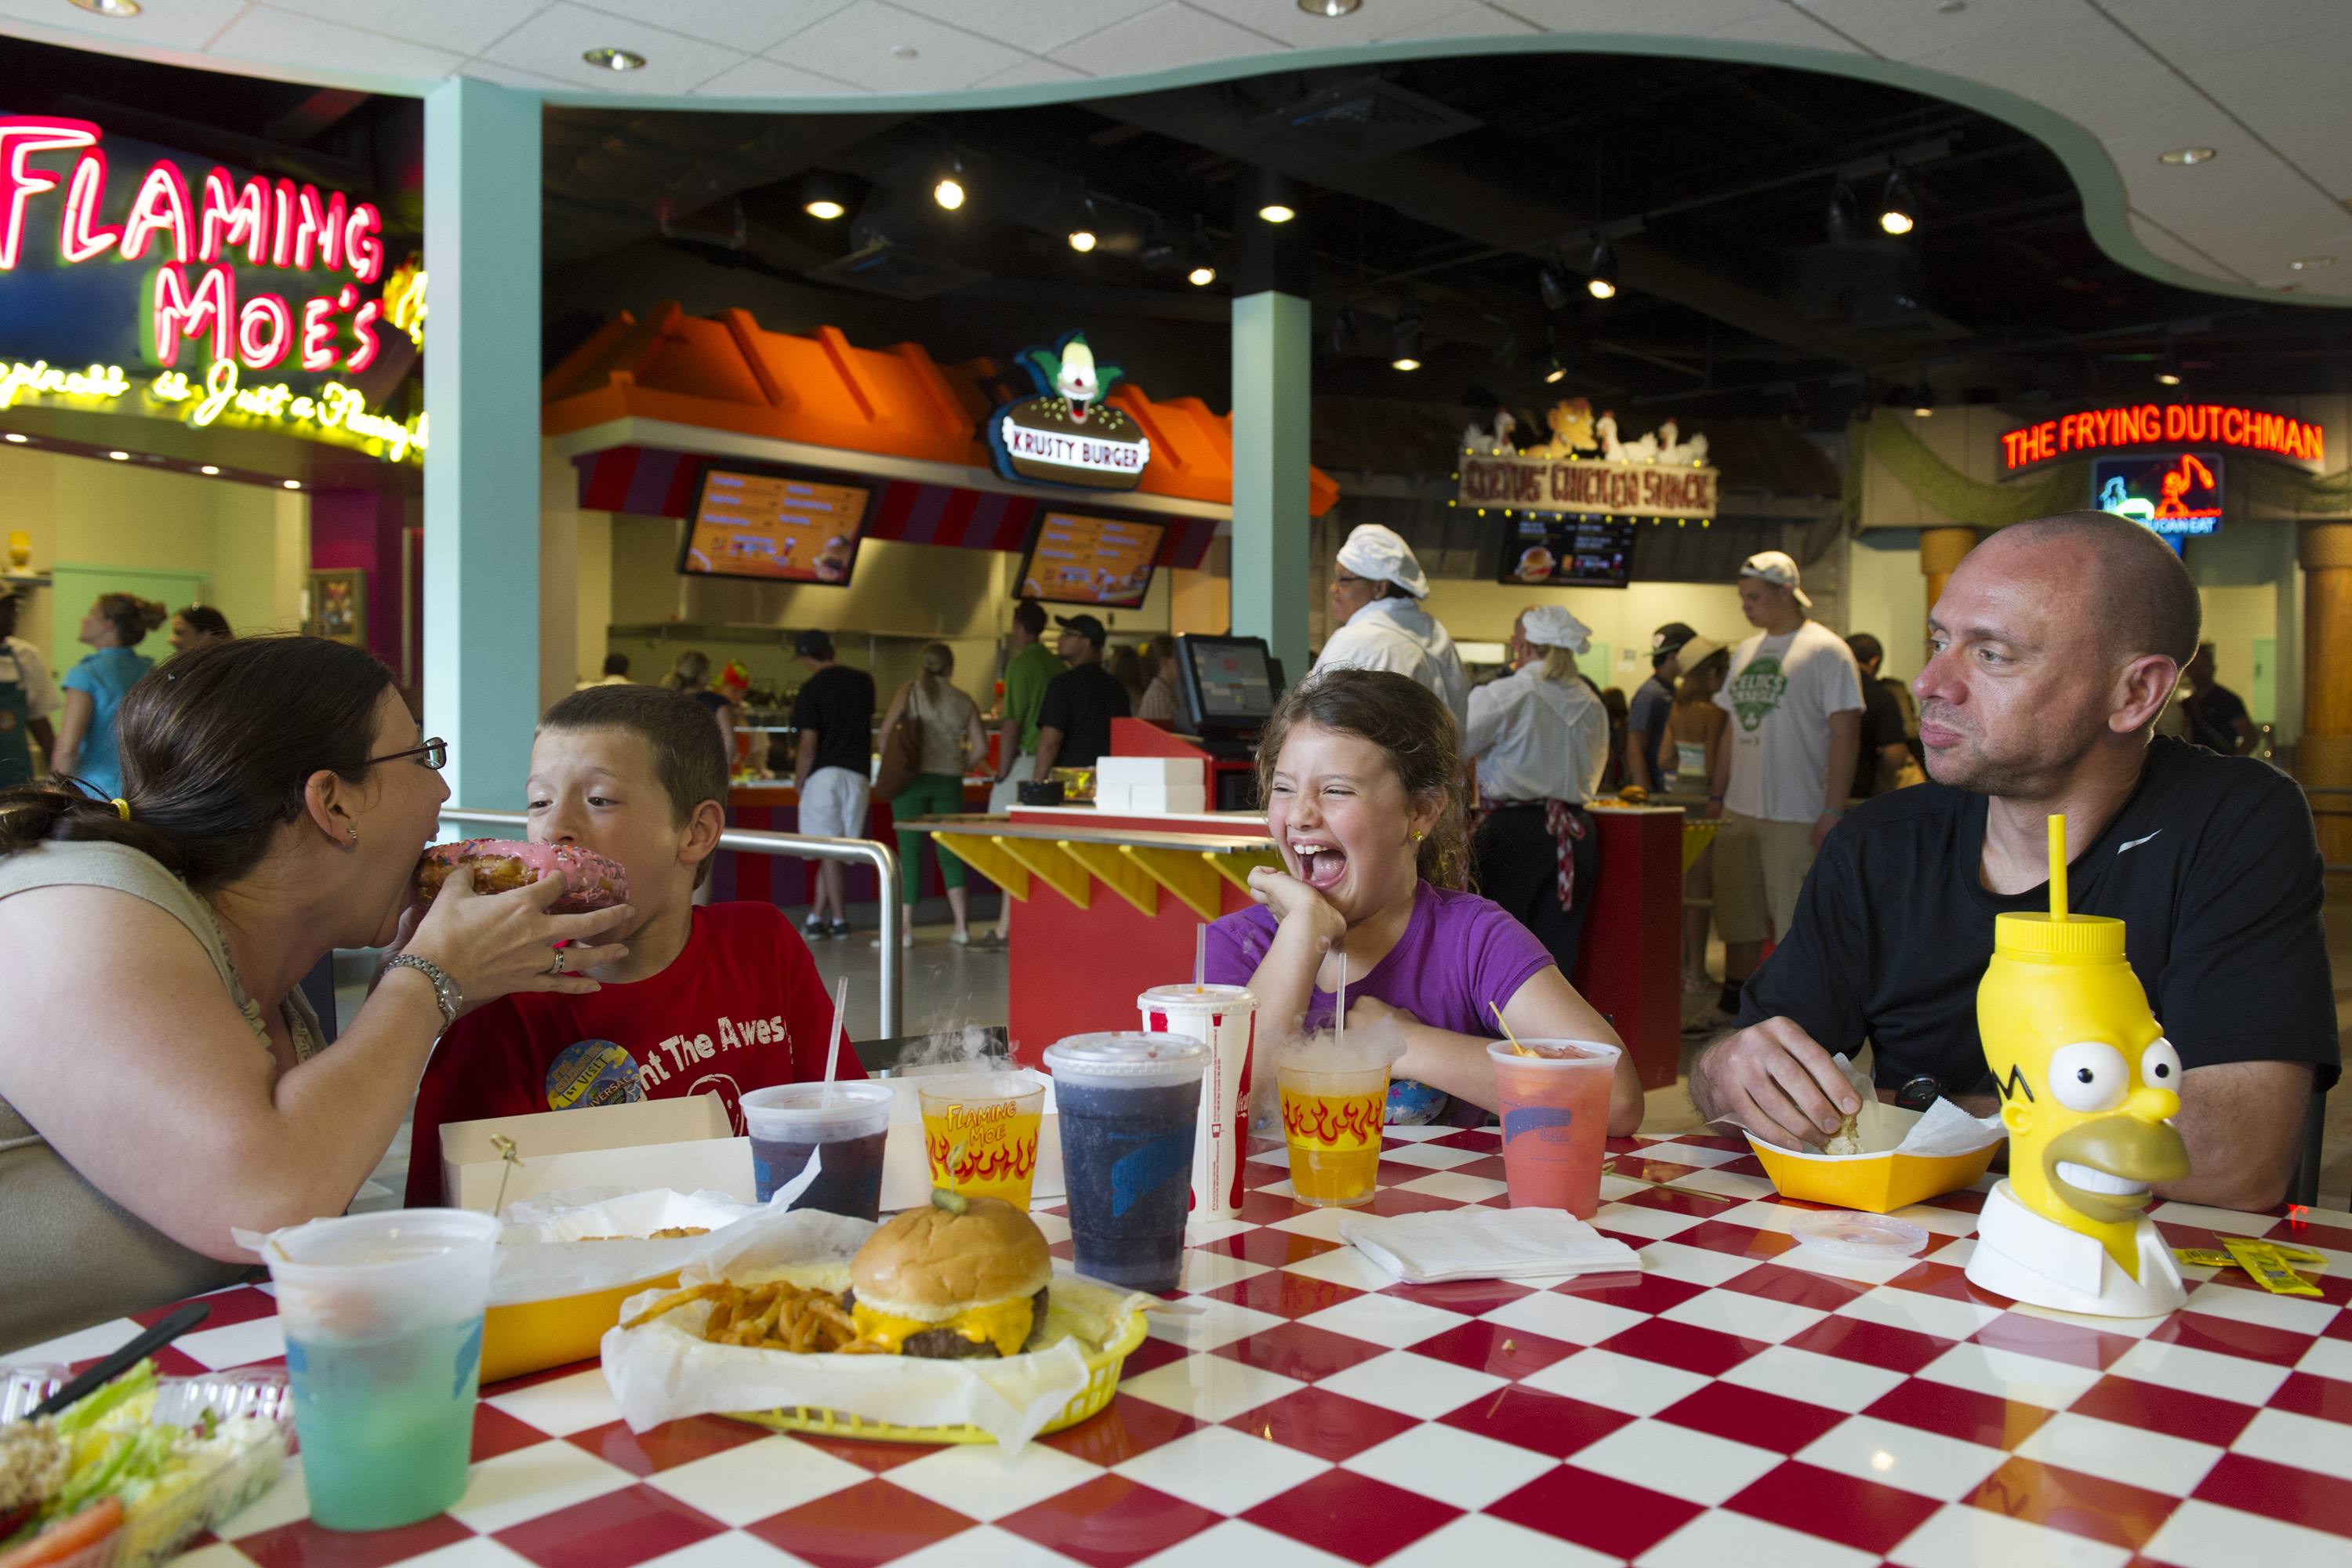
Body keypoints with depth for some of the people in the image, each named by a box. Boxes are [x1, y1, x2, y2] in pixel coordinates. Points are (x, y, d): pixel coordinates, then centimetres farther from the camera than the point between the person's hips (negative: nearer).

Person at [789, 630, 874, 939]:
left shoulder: (811, 689, -8)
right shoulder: (864, 681, 8)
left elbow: (809, 744, -11)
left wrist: (798, 781, 0)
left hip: (824, 774, -5)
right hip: (858, 772, 5)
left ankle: (839, 919, 1)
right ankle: (817, 913, 13)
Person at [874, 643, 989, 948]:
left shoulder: (910, 691, -1)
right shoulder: (965, 702, 6)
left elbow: (886, 730, -8)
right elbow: (981, 747, 3)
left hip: (912, 778, -2)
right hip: (949, 783, 2)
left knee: (909, 852, 2)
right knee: (950, 853, 8)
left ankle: (906, 927, 2)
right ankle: (961, 926, 5)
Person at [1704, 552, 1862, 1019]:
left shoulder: (1825, 650, -7)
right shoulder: (1746, 651, 14)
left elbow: (1846, 735, -11)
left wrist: (1833, 811, -16)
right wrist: (1717, 795, 15)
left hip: (1796, 817, -7)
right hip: (1739, 813, 7)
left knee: (1796, 924, -1)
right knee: (1738, 920, 13)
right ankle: (1733, 1011, 25)